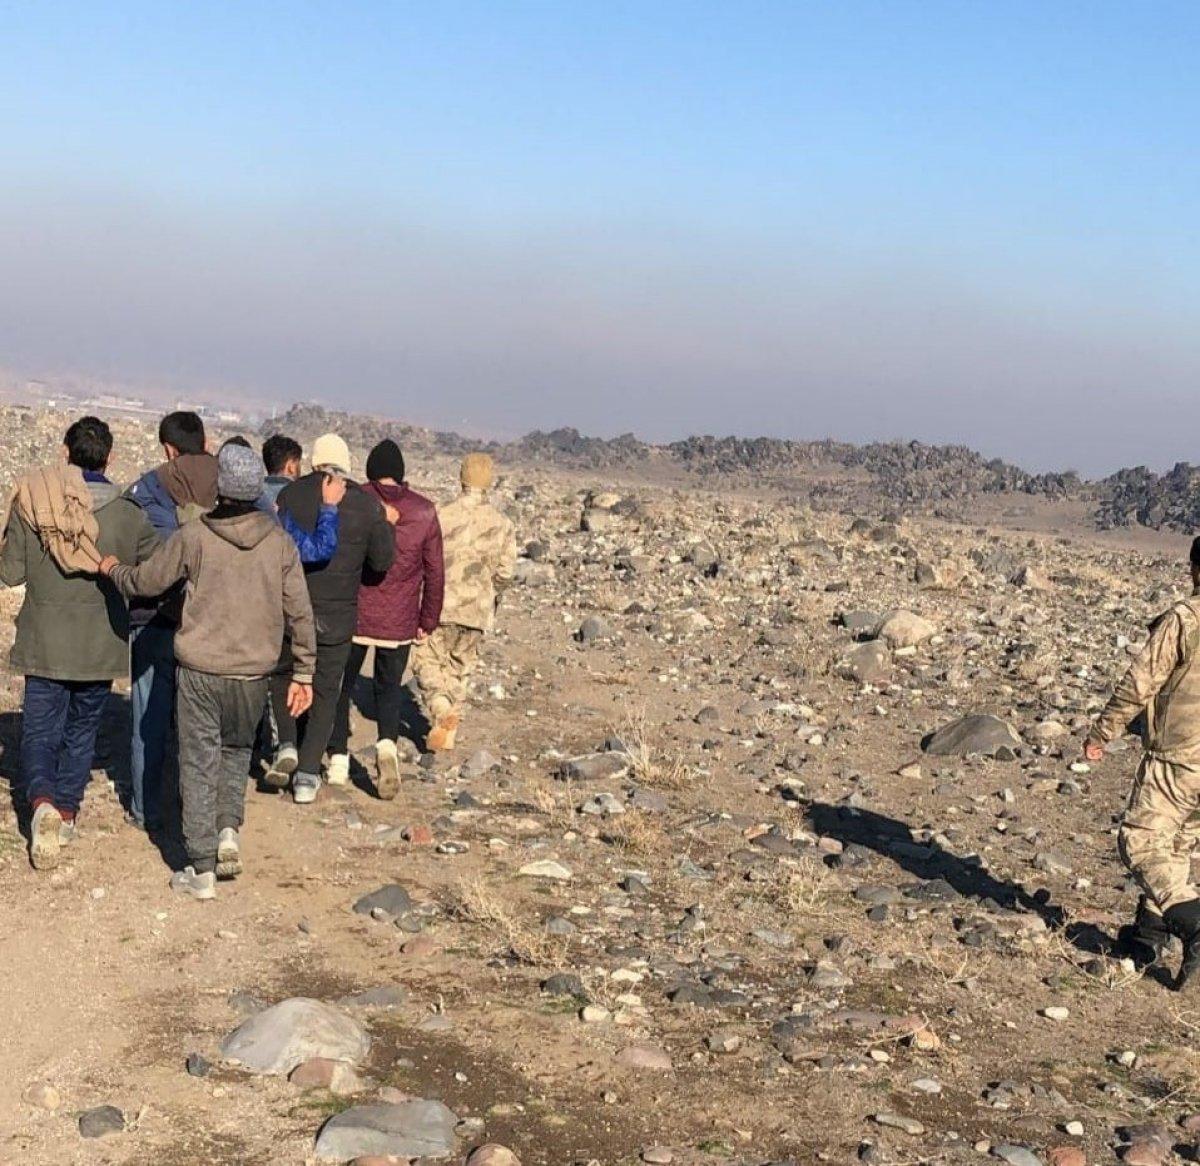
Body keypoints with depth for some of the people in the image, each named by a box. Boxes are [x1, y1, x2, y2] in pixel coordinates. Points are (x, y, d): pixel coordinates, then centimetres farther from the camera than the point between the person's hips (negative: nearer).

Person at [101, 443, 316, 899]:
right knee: (237, 751, 25)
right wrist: (303, 672, 9)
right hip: (253, 673, 2)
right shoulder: (279, 541, -3)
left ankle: (202, 870, 10)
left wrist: (112, 568, 24)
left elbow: (145, 581, 2)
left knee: (199, 764, 7)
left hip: (200, 672, -2)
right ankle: (228, 829, 7)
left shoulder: (194, 536, -10)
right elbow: (299, 612, 0)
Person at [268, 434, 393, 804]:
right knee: (325, 693, 13)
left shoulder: (291, 495, -7)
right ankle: (307, 776, 11)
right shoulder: (367, 504, -6)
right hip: (337, 617, 0)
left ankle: (288, 745, 7)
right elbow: (383, 560, -1)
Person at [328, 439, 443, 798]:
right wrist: (428, 620, 12)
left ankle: (338, 758, 15)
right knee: (389, 688, 16)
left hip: (353, 614, -1)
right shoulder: (424, 511, -1)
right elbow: (434, 571, 3)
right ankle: (387, 743, -9)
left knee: (341, 685, 16)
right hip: (399, 621, 1)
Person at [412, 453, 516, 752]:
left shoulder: (441, 516, -10)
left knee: (428, 661, 9)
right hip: (477, 611, 3)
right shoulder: (502, 525, -1)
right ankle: (447, 732, 19)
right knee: (460, 669, 16)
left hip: (440, 605, -3)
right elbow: (505, 572, -2)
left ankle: (442, 709, -16)